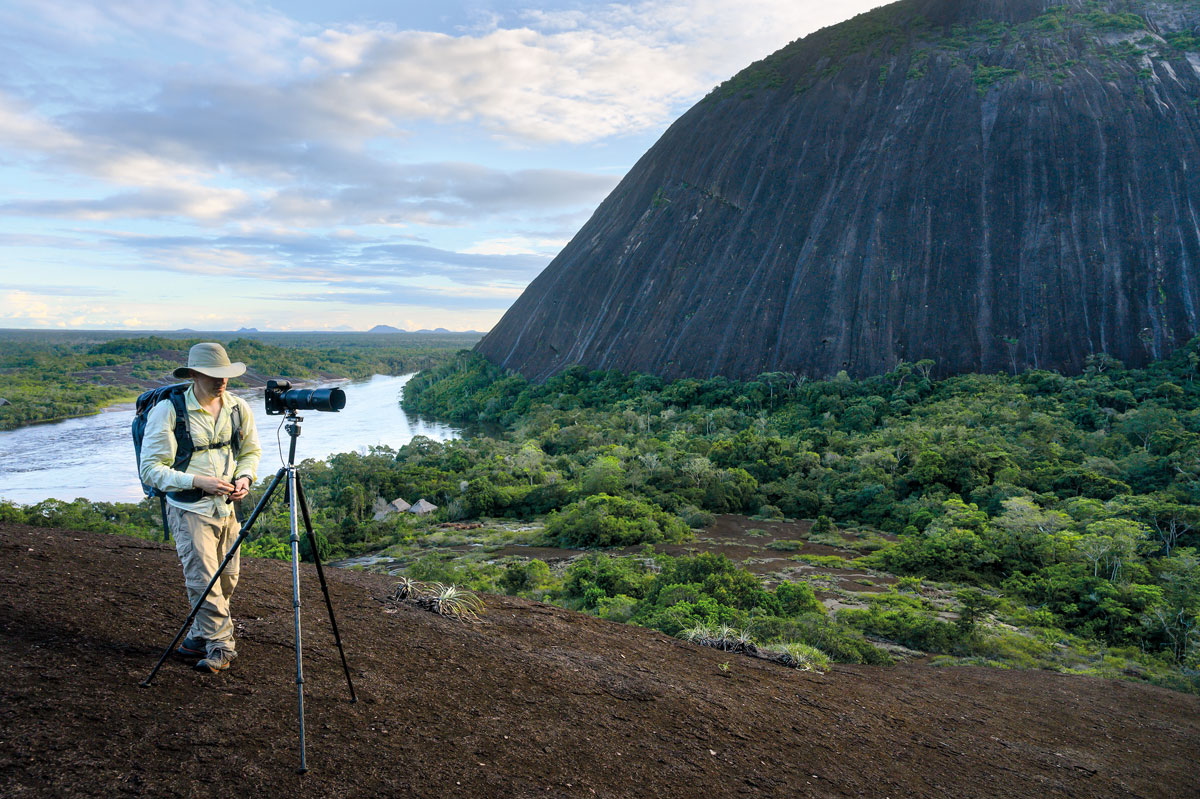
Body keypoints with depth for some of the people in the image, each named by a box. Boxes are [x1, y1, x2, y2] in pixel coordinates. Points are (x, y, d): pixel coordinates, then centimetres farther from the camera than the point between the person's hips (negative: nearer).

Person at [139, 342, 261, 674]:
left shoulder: (238, 408, 0)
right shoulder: (168, 411, -13)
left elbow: (251, 450, 14)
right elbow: (151, 469, -13)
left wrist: (244, 477, -7)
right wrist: (198, 481, -24)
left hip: (226, 507, 5)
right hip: (189, 509, -5)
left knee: (226, 582, 11)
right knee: (204, 581, -10)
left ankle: (199, 637, 30)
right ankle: (221, 645, 5)